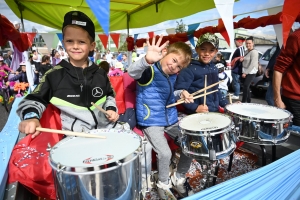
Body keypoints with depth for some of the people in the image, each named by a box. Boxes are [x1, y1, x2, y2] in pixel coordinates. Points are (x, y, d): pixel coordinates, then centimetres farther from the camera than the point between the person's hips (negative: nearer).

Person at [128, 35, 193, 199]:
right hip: (151, 121, -8)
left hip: (171, 118, 8)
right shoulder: (150, 70, -16)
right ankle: (163, 184, 13)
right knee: (165, 153, -18)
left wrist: (181, 94, 1)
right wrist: (147, 60, -60)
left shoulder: (172, 76, 8)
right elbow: (132, 72, -39)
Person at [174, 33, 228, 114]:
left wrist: (227, 104, 15)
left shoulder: (214, 68, 9)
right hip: (196, 114, -6)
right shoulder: (189, 69, -14)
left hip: (215, 111, 6)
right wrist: (195, 107, -22)